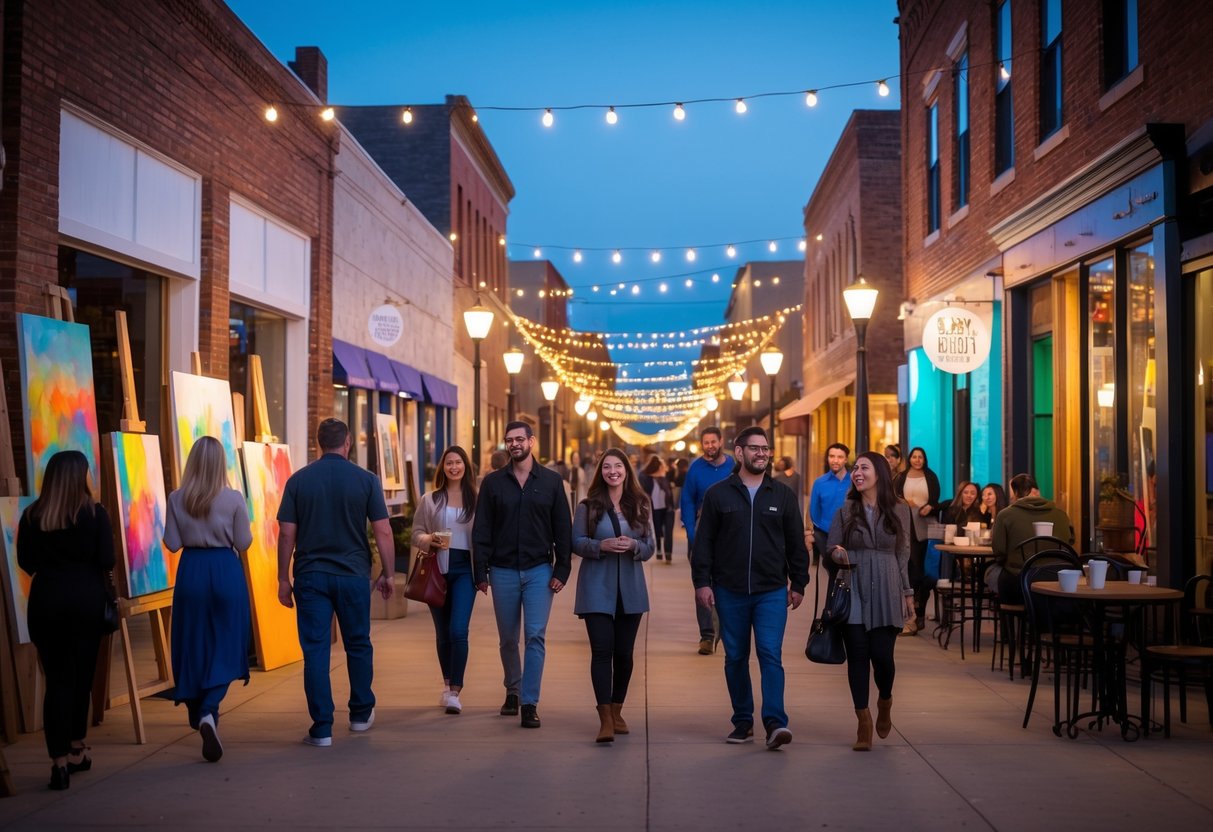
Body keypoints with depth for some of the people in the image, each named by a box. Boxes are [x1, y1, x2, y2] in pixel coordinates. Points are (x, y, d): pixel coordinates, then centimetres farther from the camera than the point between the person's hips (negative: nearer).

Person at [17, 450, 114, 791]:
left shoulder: (32, 516, -1)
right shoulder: (94, 513, -6)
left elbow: (25, 562, 4)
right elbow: (107, 561, -8)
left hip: (45, 599, 1)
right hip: (86, 597, -1)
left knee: (56, 679, 3)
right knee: (80, 676, 13)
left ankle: (60, 762, -5)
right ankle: (75, 752, 23)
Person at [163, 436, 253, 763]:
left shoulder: (177, 499, -4)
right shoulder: (234, 499, -10)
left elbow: (172, 543, 0)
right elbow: (243, 543, -4)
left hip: (191, 571, 2)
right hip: (226, 571, -2)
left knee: (192, 645, 16)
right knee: (225, 647, 3)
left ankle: (197, 713, 30)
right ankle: (209, 711, -17)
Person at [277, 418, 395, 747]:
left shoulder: (298, 480, 0)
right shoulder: (366, 480, -2)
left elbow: (286, 534, -2)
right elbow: (383, 532, -4)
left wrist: (283, 579, 6)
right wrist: (388, 574, 5)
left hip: (311, 575, 0)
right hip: (353, 575, 0)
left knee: (315, 650, 2)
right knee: (358, 645, 16)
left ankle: (321, 728, 2)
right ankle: (361, 714, 28)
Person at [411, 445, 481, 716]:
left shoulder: (476, 500, 4)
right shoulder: (429, 500, 6)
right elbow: (416, 534, 7)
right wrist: (429, 540, -15)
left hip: (464, 568, -2)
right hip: (438, 569, 2)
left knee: (458, 630, -14)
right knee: (443, 632, 10)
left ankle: (454, 692, -9)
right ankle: (448, 684, 28)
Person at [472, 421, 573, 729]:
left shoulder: (551, 481, 2)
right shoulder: (493, 482, 4)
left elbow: (563, 530, 3)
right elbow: (481, 531, 3)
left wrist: (562, 570, -4)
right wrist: (481, 572, -3)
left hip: (539, 570, -1)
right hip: (503, 571, 1)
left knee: (535, 636, -7)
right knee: (508, 639, 10)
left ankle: (529, 703, -4)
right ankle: (512, 692, 30)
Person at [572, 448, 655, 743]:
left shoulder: (640, 506, 6)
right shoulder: (588, 506, 0)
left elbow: (650, 547, 6)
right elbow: (576, 542, -2)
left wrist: (633, 545, -16)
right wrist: (602, 545, -19)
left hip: (630, 590, 3)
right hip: (597, 589, -3)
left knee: (624, 652, 8)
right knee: (602, 650, -9)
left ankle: (617, 711, 24)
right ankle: (605, 719, -9)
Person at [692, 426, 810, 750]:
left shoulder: (782, 495, 6)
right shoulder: (718, 494, 3)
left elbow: (796, 543, 10)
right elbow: (704, 542, 3)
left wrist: (798, 583, 7)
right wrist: (702, 582, -4)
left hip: (772, 591, -1)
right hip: (730, 591, 1)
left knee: (770, 655, -11)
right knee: (735, 658, 8)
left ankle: (775, 722, -13)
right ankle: (743, 721, 19)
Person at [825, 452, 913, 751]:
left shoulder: (899, 511, 4)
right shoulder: (846, 511, 4)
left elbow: (903, 554, 9)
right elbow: (831, 547, 6)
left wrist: (907, 592, 8)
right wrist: (838, 554, -17)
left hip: (886, 595, 0)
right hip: (853, 593, 0)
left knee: (882, 655, -4)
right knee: (857, 656, -1)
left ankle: (885, 702, 28)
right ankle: (863, 722, 11)